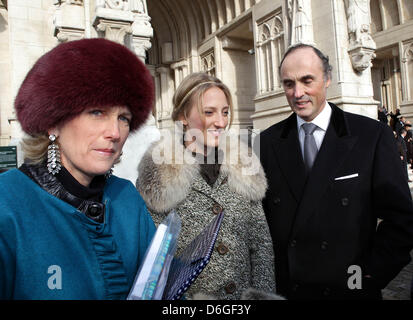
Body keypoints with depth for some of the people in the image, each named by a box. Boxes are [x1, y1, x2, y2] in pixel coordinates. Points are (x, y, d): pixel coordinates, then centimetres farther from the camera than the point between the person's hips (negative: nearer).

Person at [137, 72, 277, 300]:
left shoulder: (243, 169, 0)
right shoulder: (157, 173, -12)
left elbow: (261, 245, 1)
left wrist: (263, 294, -5)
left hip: (244, 293, 4)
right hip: (186, 294, -3)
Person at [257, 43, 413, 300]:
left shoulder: (373, 136, -7)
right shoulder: (267, 142, -3)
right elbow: (258, 214, 1)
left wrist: (369, 275, -9)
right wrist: (268, 274, -5)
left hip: (349, 289, -1)